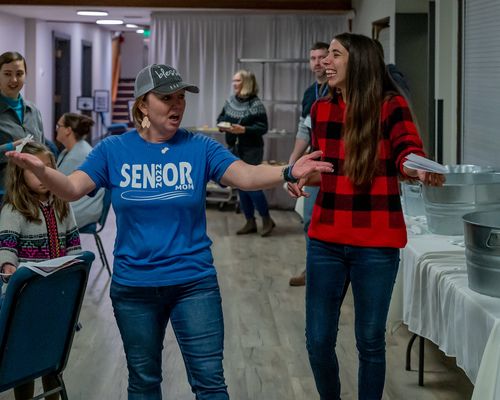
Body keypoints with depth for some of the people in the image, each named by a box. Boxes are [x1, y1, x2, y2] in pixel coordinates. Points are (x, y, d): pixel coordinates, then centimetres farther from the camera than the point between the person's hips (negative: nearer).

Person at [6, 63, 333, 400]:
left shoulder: (200, 147, -5)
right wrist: (40, 170, -31)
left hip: (194, 282, -1)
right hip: (133, 286, 1)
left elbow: (246, 176, -17)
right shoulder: (114, 150, -2)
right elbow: (72, 189, -10)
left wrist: (288, 172, -37)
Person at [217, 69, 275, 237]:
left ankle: (267, 219, 7)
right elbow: (220, 118, 16)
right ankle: (250, 222, 19)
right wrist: (222, 125, -6)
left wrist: (244, 130, -26)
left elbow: (263, 127, -15)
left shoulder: (256, 104, -13)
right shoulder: (230, 101, 6)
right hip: (234, 149, 7)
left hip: (251, 150, -7)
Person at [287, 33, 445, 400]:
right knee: (318, 341, 8)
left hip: (375, 242, -4)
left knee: (370, 341, 6)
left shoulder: (391, 105, -7)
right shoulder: (321, 109, 7)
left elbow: (408, 155, -20)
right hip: (326, 239, 4)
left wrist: (421, 171, -42)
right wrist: (301, 177, -2)